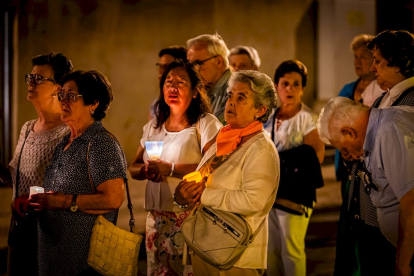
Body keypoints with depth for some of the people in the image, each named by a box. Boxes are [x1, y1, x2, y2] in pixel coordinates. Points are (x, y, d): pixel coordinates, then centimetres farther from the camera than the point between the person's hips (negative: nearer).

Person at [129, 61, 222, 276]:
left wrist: (170, 169, -17)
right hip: (155, 217, 6)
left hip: (189, 217, -5)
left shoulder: (206, 124, -3)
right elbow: (133, 168, 17)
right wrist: (147, 171, -6)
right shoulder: (153, 127, 17)